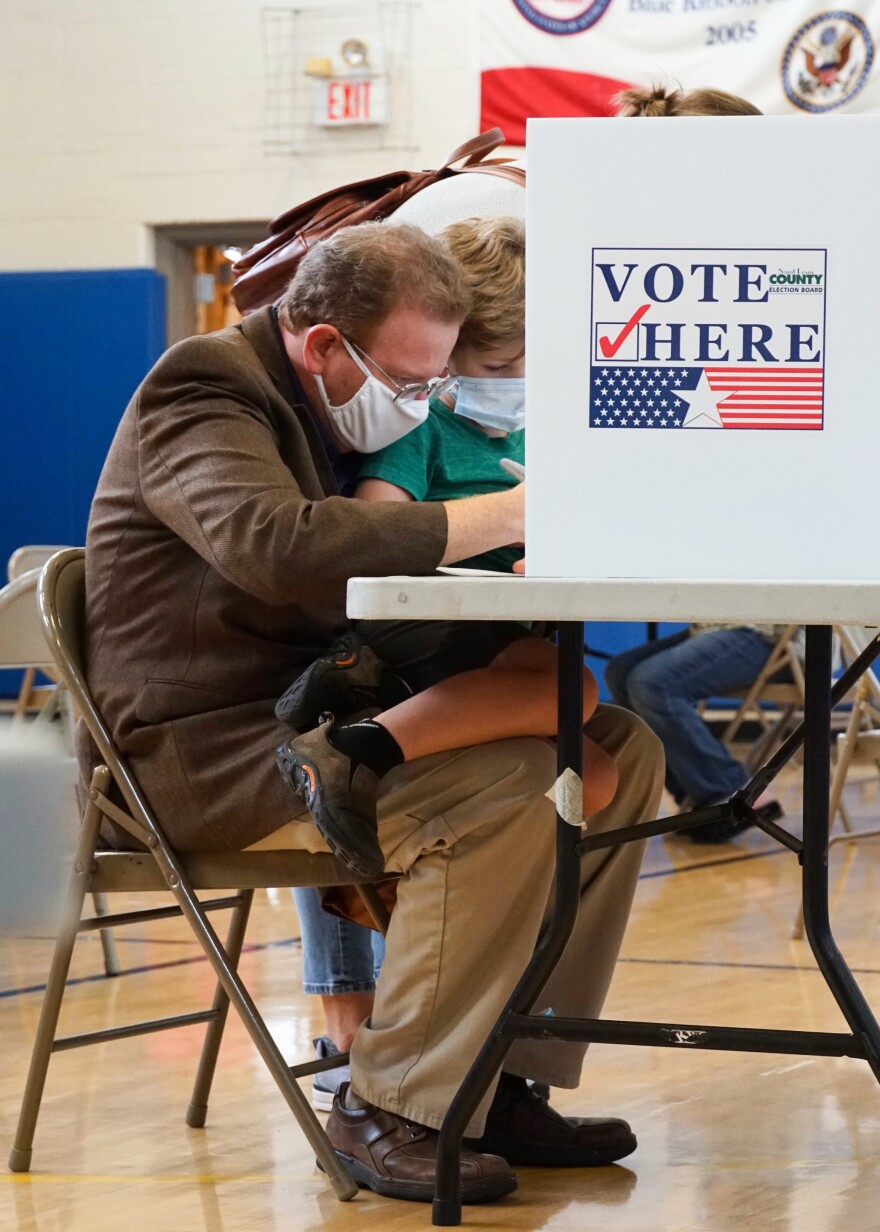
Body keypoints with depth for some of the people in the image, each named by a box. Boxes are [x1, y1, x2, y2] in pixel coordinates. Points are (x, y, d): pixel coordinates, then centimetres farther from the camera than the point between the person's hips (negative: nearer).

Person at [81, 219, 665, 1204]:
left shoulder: (336, 407, 16)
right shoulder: (205, 396, -15)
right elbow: (281, 547, -34)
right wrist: (505, 516, -31)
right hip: (205, 750, -10)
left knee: (621, 752, -3)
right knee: (507, 783, -29)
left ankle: (502, 1078, -3)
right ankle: (388, 1111, -19)